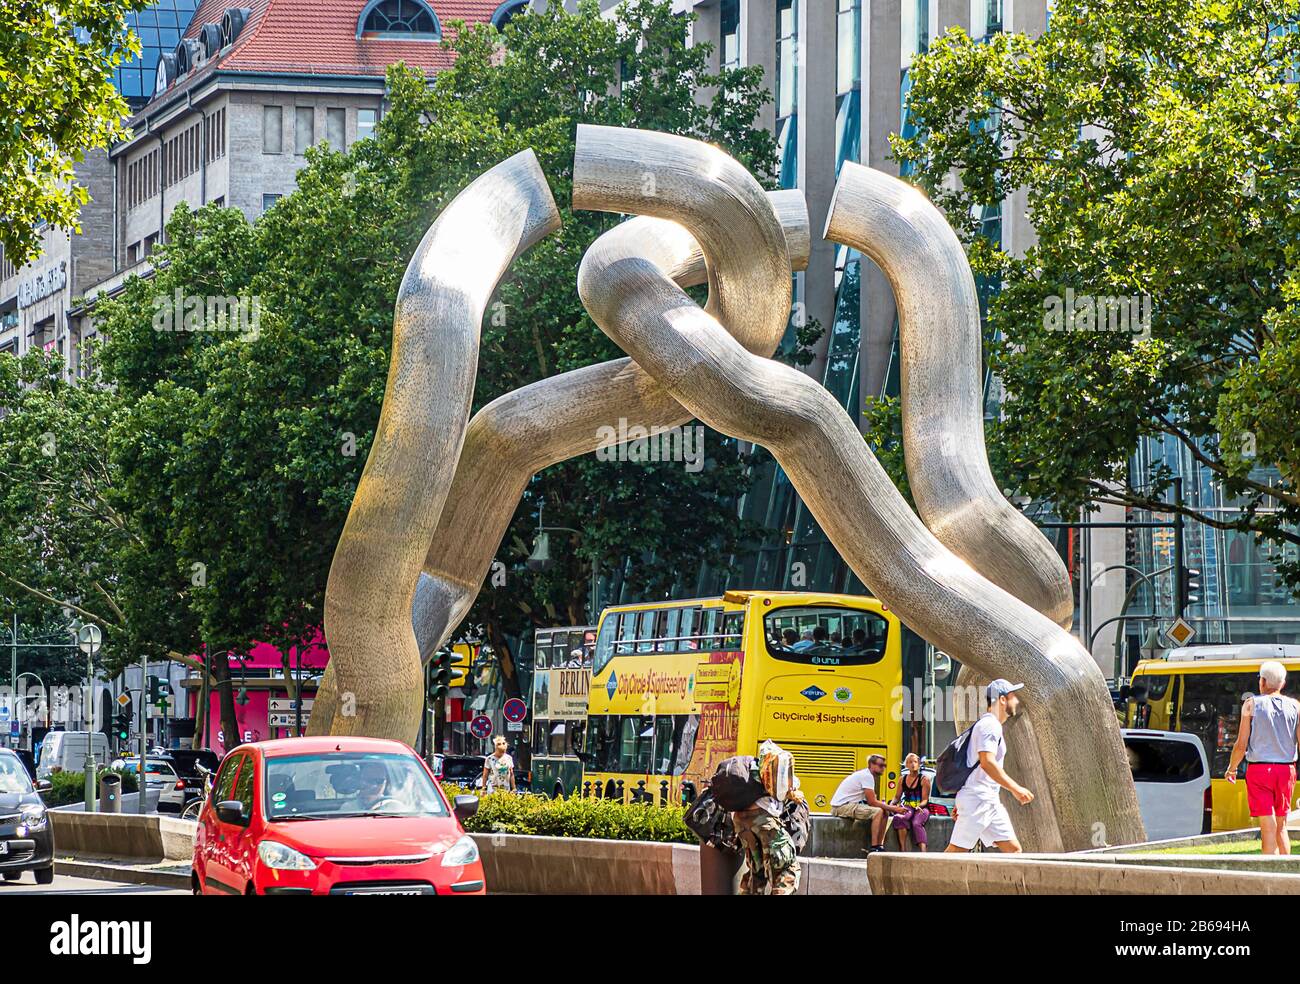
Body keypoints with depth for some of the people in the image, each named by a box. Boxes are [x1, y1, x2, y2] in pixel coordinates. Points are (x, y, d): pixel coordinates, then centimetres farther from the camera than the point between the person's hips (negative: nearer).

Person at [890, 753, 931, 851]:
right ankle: (902, 850, -35)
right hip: (907, 807, 3)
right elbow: (897, 797, 18)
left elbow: (925, 799, -4)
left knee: (916, 823, -35)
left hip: (921, 808, -3)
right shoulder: (902, 779, 13)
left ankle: (923, 851, -45)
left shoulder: (924, 779, 1)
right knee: (899, 818, -33)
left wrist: (919, 806, -25)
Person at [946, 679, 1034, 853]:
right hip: (977, 800, -10)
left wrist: (962, 803, 26)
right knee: (956, 851, -10)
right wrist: (1016, 788, -26)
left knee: (1013, 849, 2)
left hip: (991, 801, 10)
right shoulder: (989, 725, -10)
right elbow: (987, 762, -23)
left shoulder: (990, 725, 22)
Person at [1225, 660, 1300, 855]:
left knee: (1268, 828, -4)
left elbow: (1241, 745, -4)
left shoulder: (1251, 704, -4)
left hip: (1259, 769, -3)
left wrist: (1231, 768, 11)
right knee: (1281, 827, 15)